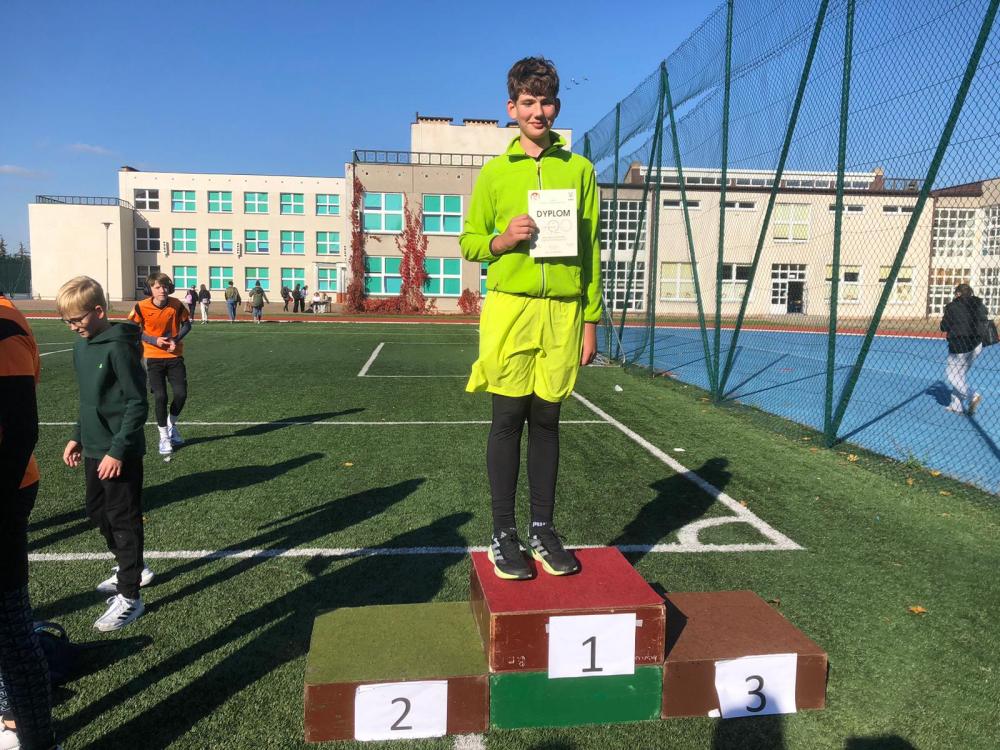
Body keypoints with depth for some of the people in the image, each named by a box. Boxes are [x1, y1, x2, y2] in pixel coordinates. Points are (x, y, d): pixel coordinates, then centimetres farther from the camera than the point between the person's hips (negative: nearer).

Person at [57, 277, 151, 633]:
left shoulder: (119, 347, -18)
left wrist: (118, 450, -21)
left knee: (123, 520, 0)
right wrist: (78, 437, 15)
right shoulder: (81, 347, 8)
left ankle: (130, 597, 11)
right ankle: (132, 568, 39)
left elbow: (137, 404, -19)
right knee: (98, 513, 20)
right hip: (94, 450, 9)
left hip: (120, 454, -9)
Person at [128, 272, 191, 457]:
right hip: (153, 357, -2)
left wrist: (176, 339, -11)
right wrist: (154, 340, -16)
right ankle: (164, 436, 13)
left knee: (181, 393, -4)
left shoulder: (176, 305, -8)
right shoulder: (141, 307, -13)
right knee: (160, 396, -6)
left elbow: (186, 324, 6)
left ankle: (171, 424, 27)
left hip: (175, 355, 2)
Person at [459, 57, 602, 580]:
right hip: (510, 307, -1)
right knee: (508, 419, 1)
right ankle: (503, 533, 11)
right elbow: (469, 242, 12)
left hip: (563, 311, 1)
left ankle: (543, 528, 18)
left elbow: (592, 250, 10)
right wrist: (502, 241, -10)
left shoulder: (580, 170, 11)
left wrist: (591, 320, 5)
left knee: (546, 420, 7)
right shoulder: (495, 172, 10)